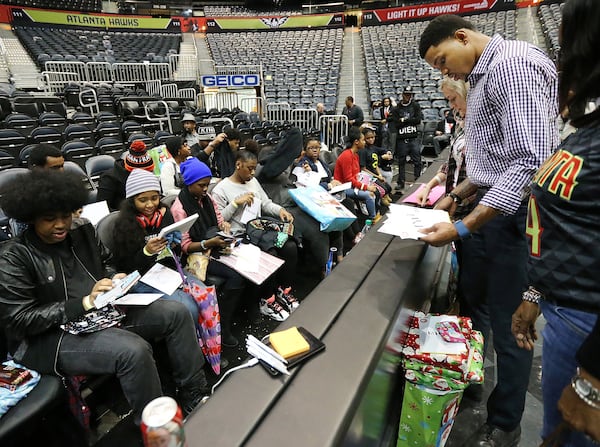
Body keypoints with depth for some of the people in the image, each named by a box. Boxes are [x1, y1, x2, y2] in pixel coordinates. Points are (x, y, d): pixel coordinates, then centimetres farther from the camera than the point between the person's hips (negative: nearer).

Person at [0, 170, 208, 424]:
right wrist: (85, 302, -22)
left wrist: (116, 279, -4)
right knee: (134, 350, -33)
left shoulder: (82, 232, 6)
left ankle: (195, 397, 2)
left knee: (176, 313, -6)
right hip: (52, 337, -7)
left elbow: (106, 264, 21)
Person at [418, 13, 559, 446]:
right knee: (471, 305, 18)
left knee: (509, 325, 4)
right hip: (491, 208, 10)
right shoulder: (485, 74, 16)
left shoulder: (513, 64, -15)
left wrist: (463, 228, -27)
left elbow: (530, 161, -25)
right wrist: (457, 196, 14)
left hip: (515, 216, -9)